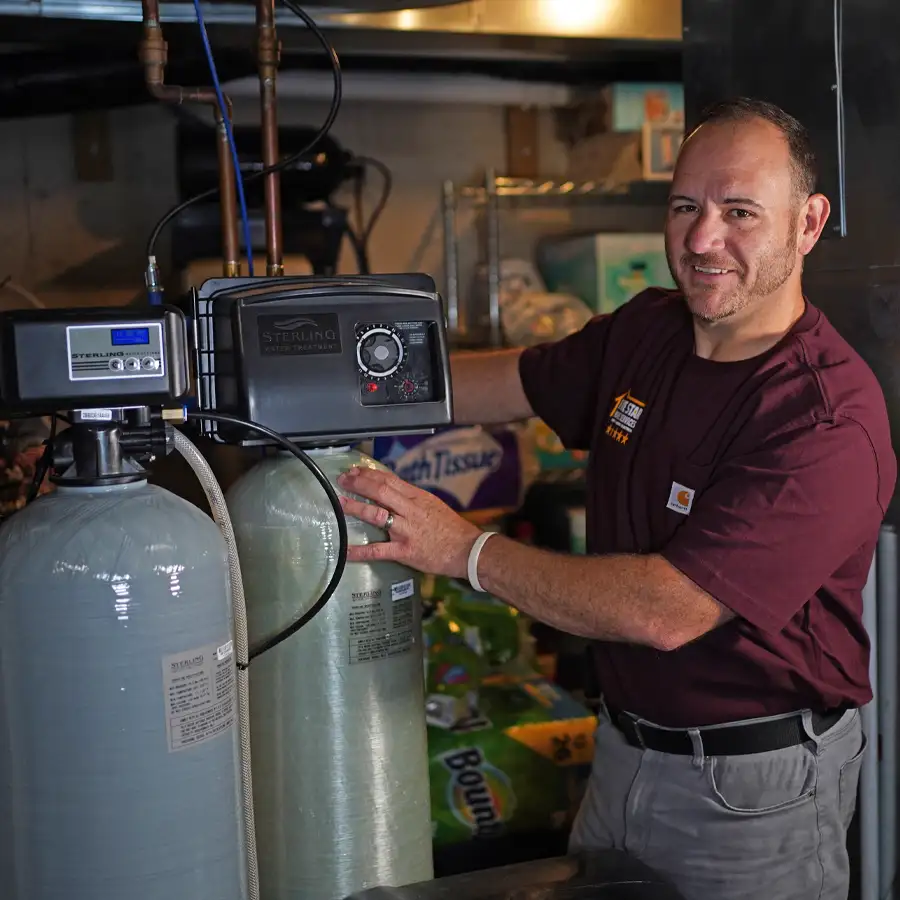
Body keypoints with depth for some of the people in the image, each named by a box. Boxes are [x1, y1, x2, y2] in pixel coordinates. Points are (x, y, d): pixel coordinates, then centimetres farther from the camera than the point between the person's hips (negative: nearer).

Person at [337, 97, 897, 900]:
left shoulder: (830, 420, -27)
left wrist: (465, 549, -24)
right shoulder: (643, 333, -1)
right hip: (628, 745, 7)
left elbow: (668, 609, -30)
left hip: (756, 782, -6)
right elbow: (507, 382, 10)